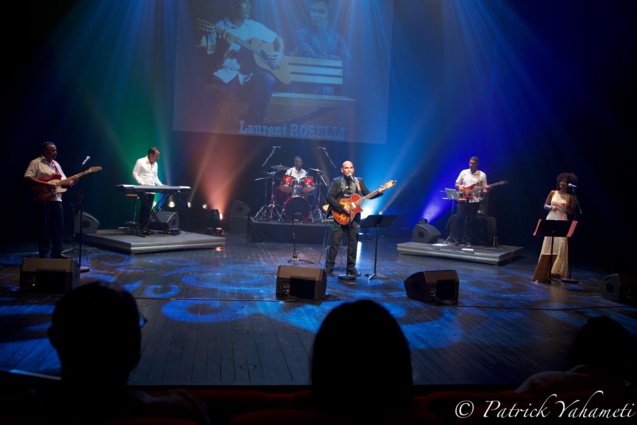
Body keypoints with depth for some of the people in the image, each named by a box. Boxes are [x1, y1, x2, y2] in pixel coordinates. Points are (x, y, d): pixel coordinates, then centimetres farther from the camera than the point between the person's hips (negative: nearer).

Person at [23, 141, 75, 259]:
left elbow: (63, 179, 21)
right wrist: (45, 184, -20)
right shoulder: (36, 163, -3)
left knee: (58, 227, 7)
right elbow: (28, 177, -14)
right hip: (44, 200, -6)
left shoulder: (56, 164, 18)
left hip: (57, 199, 7)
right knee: (44, 227, -1)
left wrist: (70, 182, -1)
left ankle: (57, 252, 14)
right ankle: (43, 254, 7)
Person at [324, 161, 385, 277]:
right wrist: (342, 207, -18)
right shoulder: (336, 181, -1)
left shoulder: (359, 181, 9)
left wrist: (378, 192, -15)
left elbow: (368, 195, 3)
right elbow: (330, 197, -10)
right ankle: (329, 268, 4)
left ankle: (351, 268, 17)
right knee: (334, 242, -4)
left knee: (353, 243, 7)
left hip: (354, 216, 3)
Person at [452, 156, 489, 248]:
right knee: (459, 218, -7)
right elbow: (456, 184, 14)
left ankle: (467, 241, 9)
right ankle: (457, 239, 2)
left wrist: (485, 190, -16)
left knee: (470, 221, 2)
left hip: (475, 201, -1)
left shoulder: (482, 175, 4)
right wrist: (459, 186, -7)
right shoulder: (463, 172, 8)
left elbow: (483, 189, 6)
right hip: (463, 199, 1)